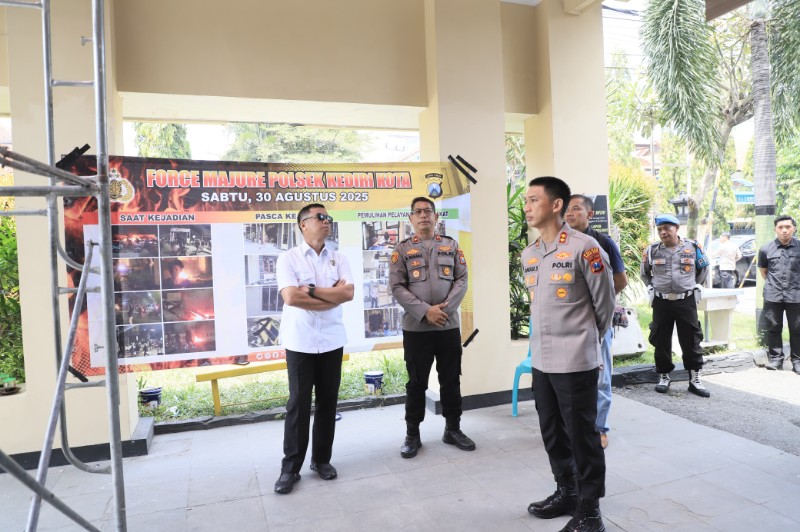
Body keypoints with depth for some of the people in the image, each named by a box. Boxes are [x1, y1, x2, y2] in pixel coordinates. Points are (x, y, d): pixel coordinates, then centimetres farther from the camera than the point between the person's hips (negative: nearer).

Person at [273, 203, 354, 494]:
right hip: (300, 342, -3)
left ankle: (322, 459, 26)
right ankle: (290, 467, 16)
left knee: (327, 402, 11)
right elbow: (290, 297, -17)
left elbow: (349, 293, -7)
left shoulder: (339, 258, 6)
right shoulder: (288, 258, -3)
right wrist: (332, 294, -10)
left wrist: (312, 290, -13)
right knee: (298, 404, 3)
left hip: (332, 341, 3)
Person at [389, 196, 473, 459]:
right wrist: (426, 311, -15)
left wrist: (445, 307, -12)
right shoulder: (402, 249, 2)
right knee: (417, 382, 7)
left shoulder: (452, 246, 8)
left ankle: (453, 429, 26)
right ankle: (412, 434, 20)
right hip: (416, 326, -2)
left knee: (451, 379, 11)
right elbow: (397, 287, -6)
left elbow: (462, 280, 3)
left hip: (449, 325, 2)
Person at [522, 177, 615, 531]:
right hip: (541, 360, 7)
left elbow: (605, 303, -3)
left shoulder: (584, 247, -12)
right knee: (552, 433, 17)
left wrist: (589, 340, 8)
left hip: (575, 361, -7)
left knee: (582, 436, 4)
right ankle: (566, 493, 35)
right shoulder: (528, 254, 9)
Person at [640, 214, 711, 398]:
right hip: (661, 303, 1)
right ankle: (663, 377, 20)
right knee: (661, 342, 6)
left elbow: (703, 269, 17)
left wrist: (693, 286, 9)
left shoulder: (693, 247, 0)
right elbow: (644, 273, 17)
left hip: (687, 302, 0)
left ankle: (695, 379, 13)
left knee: (691, 341, 3)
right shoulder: (652, 250, 1)